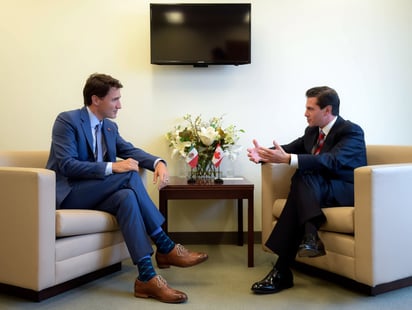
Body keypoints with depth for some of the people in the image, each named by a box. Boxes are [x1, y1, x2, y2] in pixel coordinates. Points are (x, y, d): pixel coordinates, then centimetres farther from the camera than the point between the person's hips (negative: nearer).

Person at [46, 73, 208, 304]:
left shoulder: (110, 127, 13)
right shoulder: (67, 120, -11)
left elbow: (131, 150, 5)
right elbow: (67, 165, -21)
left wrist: (158, 162, -16)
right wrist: (112, 167, -29)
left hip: (94, 194, 7)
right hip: (68, 194, -6)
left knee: (127, 197, -30)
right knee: (130, 175, -27)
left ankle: (147, 277, -33)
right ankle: (166, 247, -22)